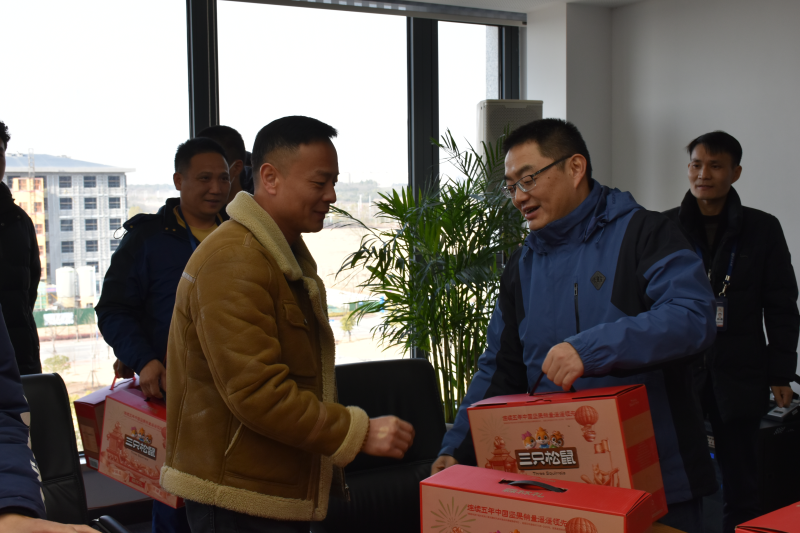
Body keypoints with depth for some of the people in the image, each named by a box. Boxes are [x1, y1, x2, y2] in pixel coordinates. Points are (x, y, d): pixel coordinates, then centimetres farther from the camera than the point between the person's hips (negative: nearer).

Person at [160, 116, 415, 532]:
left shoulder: (289, 255, 15)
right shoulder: (234, 263, -20)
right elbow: (256, 392, -26)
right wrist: (359, 433, -23)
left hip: (281, 491, 10)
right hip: (238, 499, -10)